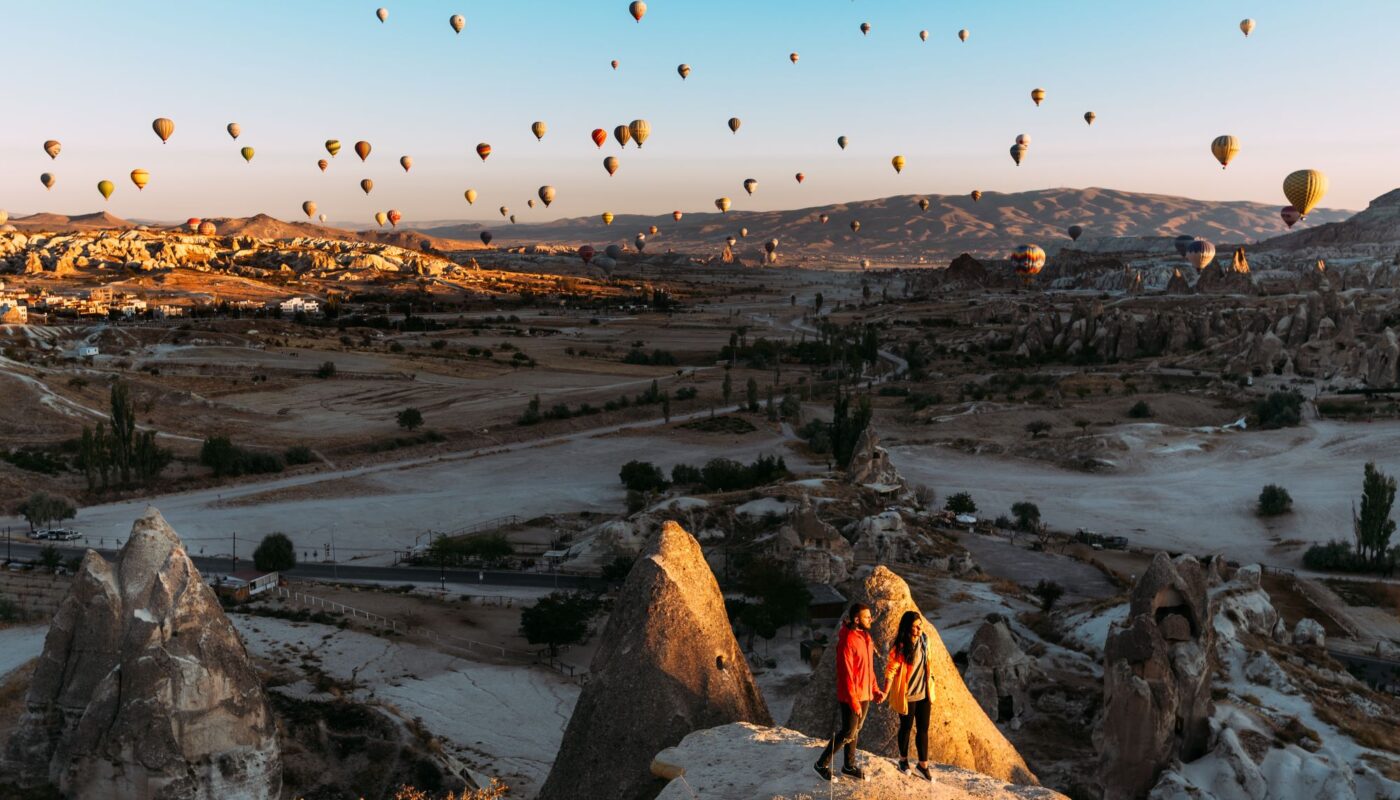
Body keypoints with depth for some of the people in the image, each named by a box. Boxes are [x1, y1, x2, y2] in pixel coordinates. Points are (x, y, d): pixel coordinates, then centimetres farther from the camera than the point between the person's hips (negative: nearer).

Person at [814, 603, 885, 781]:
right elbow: (845, 674, -23)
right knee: (847, 733, -1)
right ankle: (822, 764, 14)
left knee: (855, 731, 17)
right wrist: (853, 701, -22)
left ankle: (849, 766, 30)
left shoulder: (865, 637, 6)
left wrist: (875, 689, 13)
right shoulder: (847, 641, -23)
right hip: (851, 697, -8)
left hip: (865, 695, 8)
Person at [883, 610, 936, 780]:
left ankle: (923, 765, 23)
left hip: (923, 694, 5)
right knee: (906, 728, 13)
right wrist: (886, 693, -26)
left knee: (923, 729, 9)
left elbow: (927, 665, 9)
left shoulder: (924, 640, -2)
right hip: (907, 695, -5)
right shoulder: (900, 647, -20)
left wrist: (931, 693, 15)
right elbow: (891, 670, -18)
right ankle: (903, 760, 34)